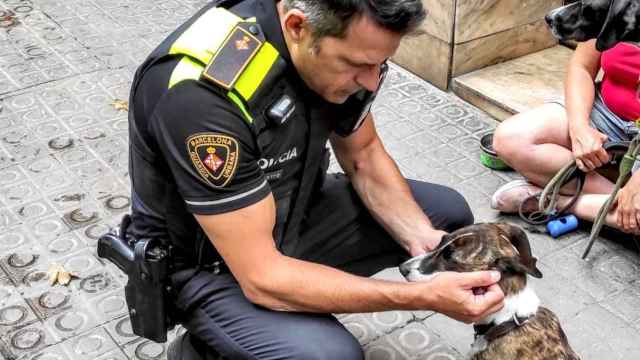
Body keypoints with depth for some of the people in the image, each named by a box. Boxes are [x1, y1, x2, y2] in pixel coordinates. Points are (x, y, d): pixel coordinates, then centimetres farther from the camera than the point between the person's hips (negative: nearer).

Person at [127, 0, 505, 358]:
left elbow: (364, 157, 1)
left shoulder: (342, 42, -14)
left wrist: (422, 239, -16)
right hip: (206, 264, -7)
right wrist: (425, 296, -33)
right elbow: (262, 277, -33)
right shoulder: (203, 93, -37)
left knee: (447, 213, 6)